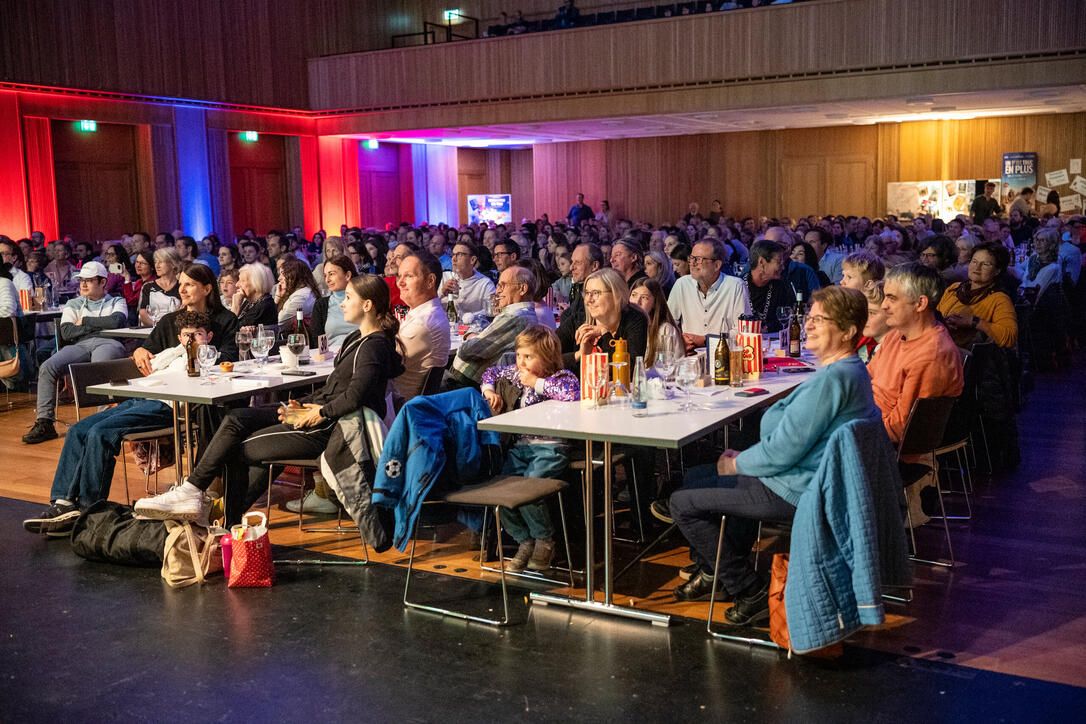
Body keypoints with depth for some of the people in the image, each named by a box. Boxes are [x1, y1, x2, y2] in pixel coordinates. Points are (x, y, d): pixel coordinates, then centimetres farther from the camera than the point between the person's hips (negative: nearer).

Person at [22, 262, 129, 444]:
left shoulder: (116, 302, 21)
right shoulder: (73, 304, 28)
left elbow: (116, 321, -4)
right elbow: (66, 333, 10)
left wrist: (84, 321, 6)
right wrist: (100, 324, 6)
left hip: (108, 343, -4)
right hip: (80, 345, 4)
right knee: (47, 368, -23)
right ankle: (45, 423, -21)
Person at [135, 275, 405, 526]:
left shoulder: (374, 346, -17)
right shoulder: (358, 338, 16)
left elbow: (354, 397, -30)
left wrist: (319, 413, -16)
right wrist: (302, 404, 6)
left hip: (325, 431, -10)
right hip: (317, 412, 10)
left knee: (238, 449, -7)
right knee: (235, 420, -1)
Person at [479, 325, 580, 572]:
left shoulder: (562, 376, -6)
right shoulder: (514, 373, 13)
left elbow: (572, 393, -30)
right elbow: (491, 373, 33)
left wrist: (536, 383, -19)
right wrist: (489, 390, 10)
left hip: (550, 447, -6)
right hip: (521, 445, 7)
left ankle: (545, 542, 1)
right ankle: (525, 542, 6)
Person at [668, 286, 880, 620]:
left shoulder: (832, 379, -24)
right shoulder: (851, 371, 11)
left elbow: (784, 450, -25)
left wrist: (737, 464, -7)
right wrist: (744, 458, 9)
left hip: (794, 493, -11)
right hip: (811, 483, 11)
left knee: (683, 503, -7)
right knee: (695, 478, 22)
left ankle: (752, 594, 0)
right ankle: (714, 572, 31)